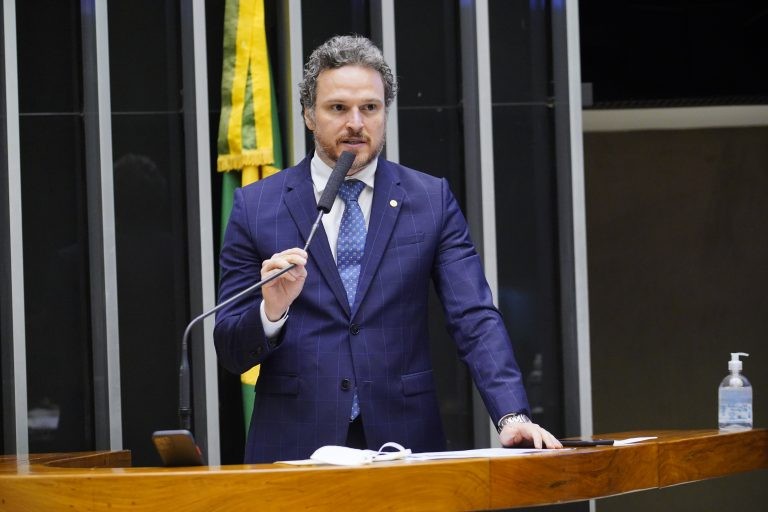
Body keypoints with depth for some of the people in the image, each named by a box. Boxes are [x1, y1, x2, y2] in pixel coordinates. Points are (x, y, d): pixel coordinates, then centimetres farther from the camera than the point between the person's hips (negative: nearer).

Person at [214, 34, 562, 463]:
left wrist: (513, 416, -17)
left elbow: (476, 319, -2)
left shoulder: (431, 200, 5)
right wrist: (271, 310, -18)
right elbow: (230, 349, 3)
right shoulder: (256, 206, 3)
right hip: (294, 446, -1)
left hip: (404, 442, 1)